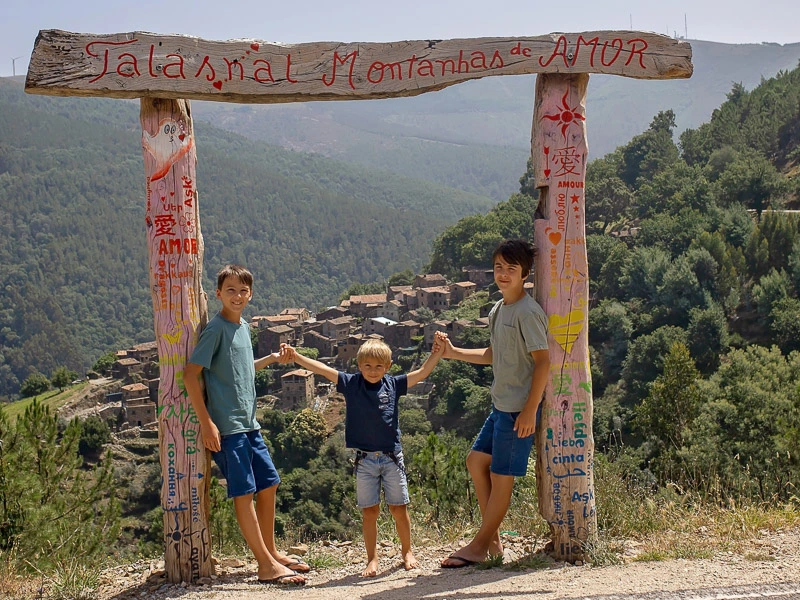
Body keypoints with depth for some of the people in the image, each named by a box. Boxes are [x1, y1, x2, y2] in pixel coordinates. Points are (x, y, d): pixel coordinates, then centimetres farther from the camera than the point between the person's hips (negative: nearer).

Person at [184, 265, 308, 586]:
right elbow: (191, 373, -16)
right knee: (244, 491, -4)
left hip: (248, 424, 9)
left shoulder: (243, 327, 13)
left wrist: (271, 359, 18)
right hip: (226, 426, -9)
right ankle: (266, 565, 0)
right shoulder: (216, 328, -12)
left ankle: (271, 552, 25)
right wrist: (207, 423, -19)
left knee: (268, 484, 13)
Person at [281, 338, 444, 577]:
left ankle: (407, 552, 25)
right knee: (369, 511, 4)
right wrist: (295, 356, -12)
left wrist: (438, 351, -6)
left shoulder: (393, 385, 1)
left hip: (392, 457, 0)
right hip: (364, 459, 0)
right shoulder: (351, 383, -1)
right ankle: (372, 559, 13)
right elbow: (323, 369, -5)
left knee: (399, 508, 7)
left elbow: (422, 372, 4)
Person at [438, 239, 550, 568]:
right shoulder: (496, 311, 11)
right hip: (500, 406, 10)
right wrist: (453, 352, 15)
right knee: (477, 460, 14)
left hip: (519, 409, -10)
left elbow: (543, 361, -19)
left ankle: (479, 545, 11)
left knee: (501, 476, -1)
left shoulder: (527, 312, -16)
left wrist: (530, 410, -21)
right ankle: (493, 540, 22)